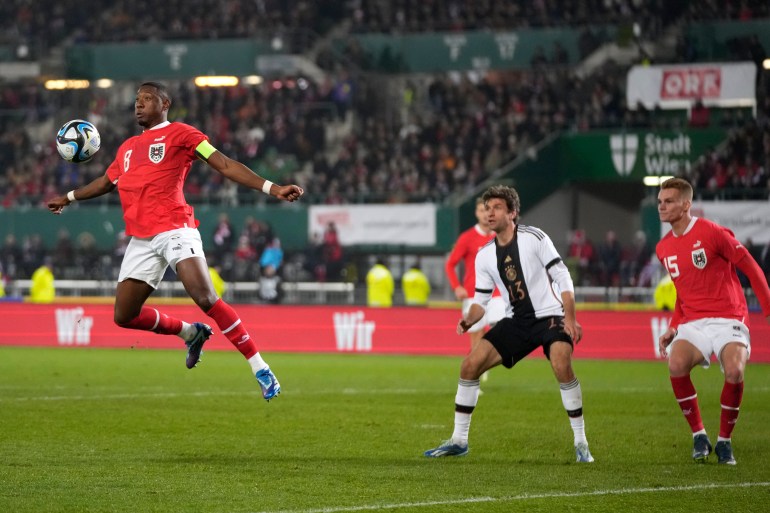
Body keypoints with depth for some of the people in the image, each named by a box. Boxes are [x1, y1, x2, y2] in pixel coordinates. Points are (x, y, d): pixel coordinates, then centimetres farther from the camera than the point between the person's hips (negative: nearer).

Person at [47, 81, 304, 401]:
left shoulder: (180, 134, 3)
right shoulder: (128, 147, 23)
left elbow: (225, 165, -5)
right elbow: (106, 182, 41)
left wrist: (272, 188, -15)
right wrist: (68, 198, 51)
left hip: (174, 229, -7)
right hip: (140, 240, 7)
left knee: (206, 299, -23)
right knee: (124, 315, 2)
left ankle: (261, 370, -19)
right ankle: (191, 333, 24)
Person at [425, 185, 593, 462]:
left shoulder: (534, 238, -10)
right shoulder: (484, 255, 5)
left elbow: (562, 278, -10)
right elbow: (481, 299, 10)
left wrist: (570, 318, -18)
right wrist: (469, 320, -12)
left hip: (549, 316, -5)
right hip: (516, 321, 5)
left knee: (562, 367, -30)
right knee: (470, 364, -5)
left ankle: (581, 443, -16)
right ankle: (458, 441, 6)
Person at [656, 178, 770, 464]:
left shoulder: (711, 233, -8)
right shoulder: (663, 249, 12)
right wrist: (673, 328, 13)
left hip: (727, 319, -4)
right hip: (692, 324, 5)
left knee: (734, 371, -31)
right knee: (676, 365, -28)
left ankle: (724, 441, -8)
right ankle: (698, 436, -10)